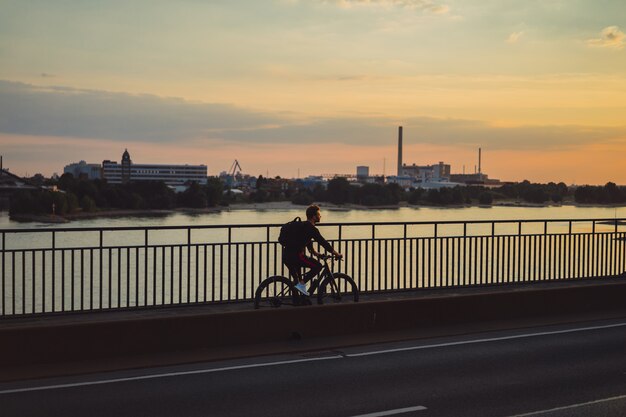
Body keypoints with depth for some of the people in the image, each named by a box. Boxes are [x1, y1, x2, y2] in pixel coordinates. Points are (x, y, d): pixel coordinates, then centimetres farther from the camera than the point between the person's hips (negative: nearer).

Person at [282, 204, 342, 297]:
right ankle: (301, 284, -4)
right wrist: (337, 254, -1)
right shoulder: (311, 228, -9)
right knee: (318, 266, -3)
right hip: (295, 255, -10)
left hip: (287, 255, 10)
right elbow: (323, 242, -9)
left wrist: (315, 253, 34)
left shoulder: (304, 225, 21)